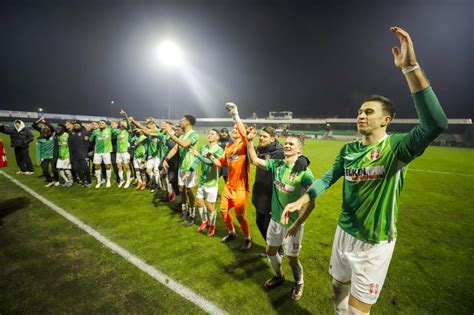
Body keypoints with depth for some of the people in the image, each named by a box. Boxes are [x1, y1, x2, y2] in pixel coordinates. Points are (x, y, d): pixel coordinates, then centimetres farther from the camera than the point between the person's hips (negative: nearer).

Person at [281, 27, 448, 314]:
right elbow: (329, 178, 5)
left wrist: (411, 67, -38)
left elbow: (436, 124, -35)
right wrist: (300, 201, -3)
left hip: (374, 243, -5)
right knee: (339, 290, 25)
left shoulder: (396, 147, -17)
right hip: (344, 233, 5)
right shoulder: (349, 149, 0)